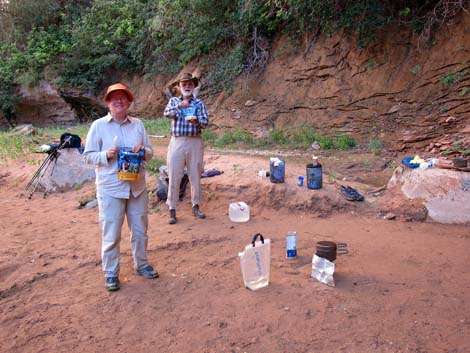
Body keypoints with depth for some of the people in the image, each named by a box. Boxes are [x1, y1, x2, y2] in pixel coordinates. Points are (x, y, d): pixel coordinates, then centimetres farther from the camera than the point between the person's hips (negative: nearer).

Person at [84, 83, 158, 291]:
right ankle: (110, 273, 19)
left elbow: (150, 153, 9)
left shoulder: (137, 124, 5)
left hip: (137, 186, 4)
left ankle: (141, 264, 34)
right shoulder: (99, 125, -4)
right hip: (111, 189, -3)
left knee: (140, 230, 15)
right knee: (111, 234, 3)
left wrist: (143, 151, -13)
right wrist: (106, 155, -20)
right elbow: (88, 156, -2)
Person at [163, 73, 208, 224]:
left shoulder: (199, 103, 6)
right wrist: (179, 106, -29)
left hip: (195, 142, 0)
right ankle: (172, 210, 9)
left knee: (195, 176, 8)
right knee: (174, 177, 1)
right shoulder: (173, 101, 9)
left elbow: (205, 122, -6)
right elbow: (167, 113, -11)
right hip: (177, 142, 0)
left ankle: (196, 206, 22)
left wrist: (196, 120, -28)